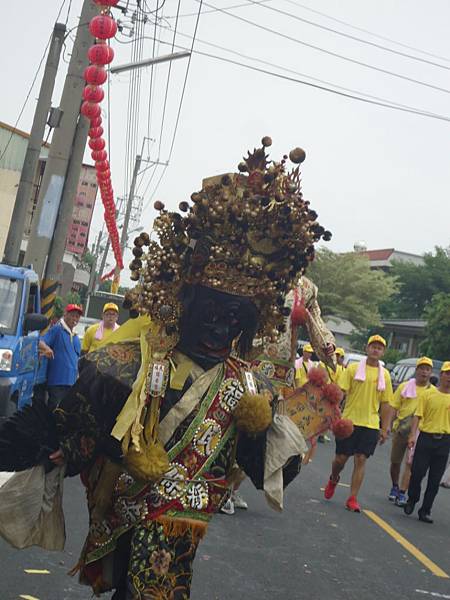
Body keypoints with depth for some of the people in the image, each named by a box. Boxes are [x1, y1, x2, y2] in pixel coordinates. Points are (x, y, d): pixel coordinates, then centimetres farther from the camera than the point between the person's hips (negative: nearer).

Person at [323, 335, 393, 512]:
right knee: (341, 458, 4)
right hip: (349, 421, -1)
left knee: (361, 460, -1)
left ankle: (352, 499, 6)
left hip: (370, 424, 1)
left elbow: (385, 404, 9)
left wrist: (384, 429, 6)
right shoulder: (353, 368, 0)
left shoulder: (384, 375, 6)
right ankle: (333, 480, 36)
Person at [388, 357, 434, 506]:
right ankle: (395, 487, 34)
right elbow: (393, 408, 3)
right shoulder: (404, 387, 2)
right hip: (401, 430, 2)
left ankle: (402, 493, -5)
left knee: (410, 463, -10)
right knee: (395, 462, 13)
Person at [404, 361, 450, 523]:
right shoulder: (428, 394, 0)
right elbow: (418, 416, -2)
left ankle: (425, 511, 17)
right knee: (417, 473, -1)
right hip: (426, 438, -2)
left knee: (435, 479, 6)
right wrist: (413, 435, -12)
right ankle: (411, 500, 25)